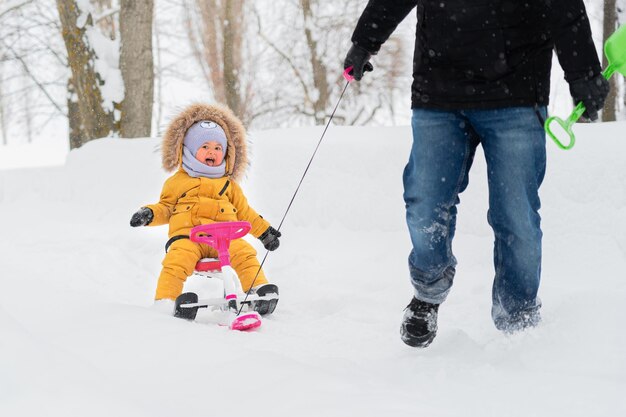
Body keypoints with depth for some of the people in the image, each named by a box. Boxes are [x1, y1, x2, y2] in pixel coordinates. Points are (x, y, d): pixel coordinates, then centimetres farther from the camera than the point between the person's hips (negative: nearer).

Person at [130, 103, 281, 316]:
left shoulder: (229, 185, 28)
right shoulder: (177, 182, 22)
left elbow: (244, 212, 32)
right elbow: (166, 208, 23)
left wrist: (264, 231, 26)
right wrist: (149, 214, 2)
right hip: (187, 236, -2)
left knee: (244, 252, -28)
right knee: (177, 261, -32)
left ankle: (260, 288, -26)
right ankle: (164, 301, -28)